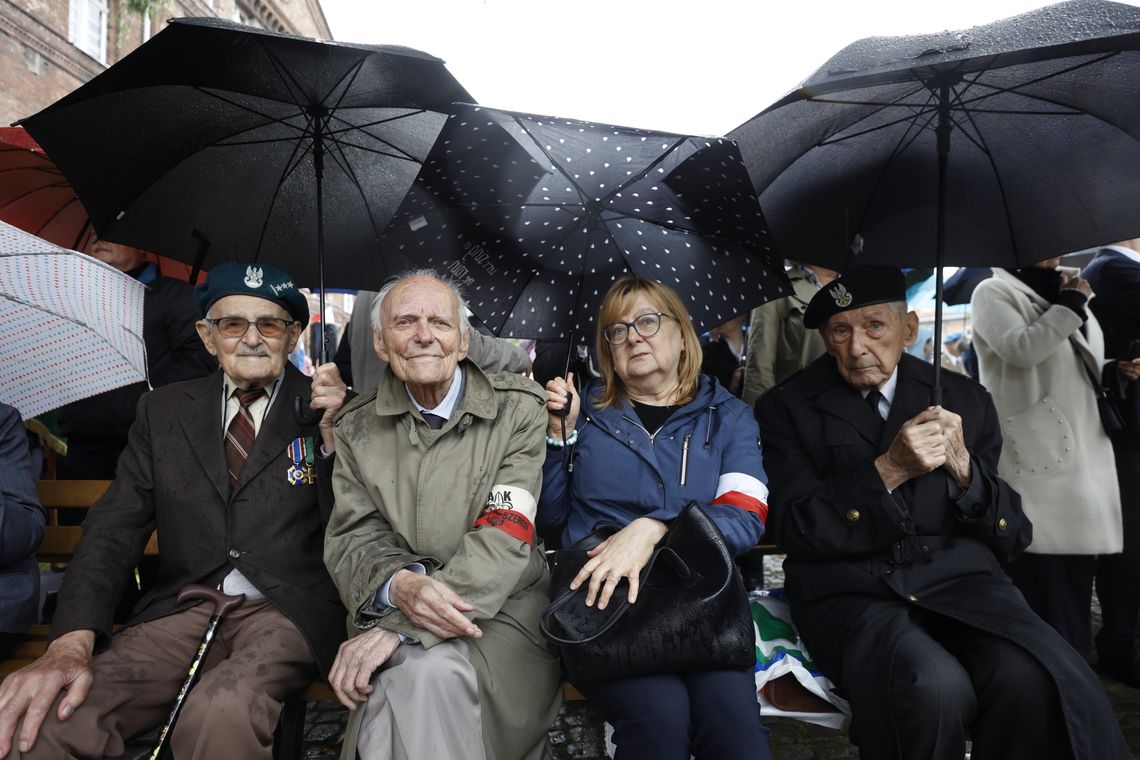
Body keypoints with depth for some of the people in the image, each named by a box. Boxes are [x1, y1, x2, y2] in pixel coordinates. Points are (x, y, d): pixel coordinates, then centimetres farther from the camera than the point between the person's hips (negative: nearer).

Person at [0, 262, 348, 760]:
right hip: (184, 610, 3)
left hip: (287, 609, -2)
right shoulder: (163, 411, 12)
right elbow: (114, 527, 5)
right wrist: (71, 642, -11)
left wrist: (331, 433, -17)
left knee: (221, 712, -34)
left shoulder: (331, 408, 3)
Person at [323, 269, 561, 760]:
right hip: (393, 611, 3)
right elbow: (352, 536, 3)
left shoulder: (518, 408, -3)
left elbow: (506, 534, -12)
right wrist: (397, 585, -22)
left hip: (505, 609, -2)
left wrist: (402, 627, -22)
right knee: (402, 676, -29)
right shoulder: (357, 427, 8)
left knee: (434, 671, -32)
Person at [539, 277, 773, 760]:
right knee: (660, 712, -27)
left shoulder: (727, 416, 11)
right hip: (600, 597, 0)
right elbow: (550, 513, 11)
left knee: (731, 711, -29)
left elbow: (745, 518, -4)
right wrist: (560, 433, -3)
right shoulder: (586, 409, 12)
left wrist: (653, 528, -20)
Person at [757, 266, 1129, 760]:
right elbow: (795, 531, -5)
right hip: (851, 591, -2)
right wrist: (887, 471, -16)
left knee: (1034, 679, -29)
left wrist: (963, 468, -8)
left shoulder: (965, 399, 12)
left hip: (959, 579, 3)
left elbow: (1012, 537, 12)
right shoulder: (787, 408, 4)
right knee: (935, 689, -32)